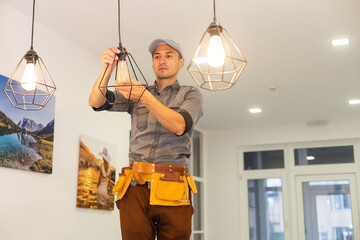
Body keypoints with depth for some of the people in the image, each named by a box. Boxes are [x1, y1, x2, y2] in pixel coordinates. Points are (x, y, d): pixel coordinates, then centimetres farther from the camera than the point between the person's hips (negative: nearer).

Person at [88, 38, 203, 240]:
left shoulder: (190, 94, 12)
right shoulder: (135, 93, 20)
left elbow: (179, 126, -9)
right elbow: (96, 102, 6)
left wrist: (144, 96, -19)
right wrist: (107, 70, -12)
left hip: (172, 189, -1)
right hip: (135, 187, 2)